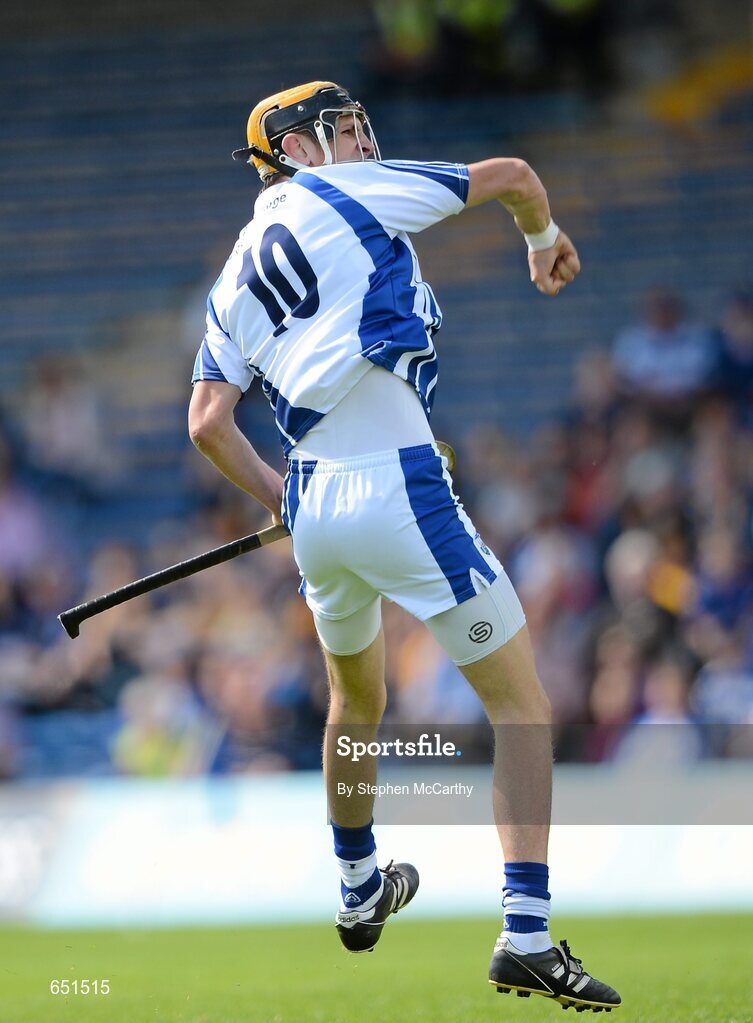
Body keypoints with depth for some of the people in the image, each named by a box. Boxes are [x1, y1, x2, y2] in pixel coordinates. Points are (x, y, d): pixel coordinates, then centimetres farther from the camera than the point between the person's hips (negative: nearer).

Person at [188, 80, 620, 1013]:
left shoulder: (233, 280, 17)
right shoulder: (347, 194, 3)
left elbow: (208, 423, 10)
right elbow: (513, 176, 6)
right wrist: (544, 240, 27)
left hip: (315, 508, 7)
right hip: (401, 490, -7)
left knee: (356, 703, 31)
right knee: (523, 709, -2)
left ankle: (359, 894, 48)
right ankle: (526, 935, -13)